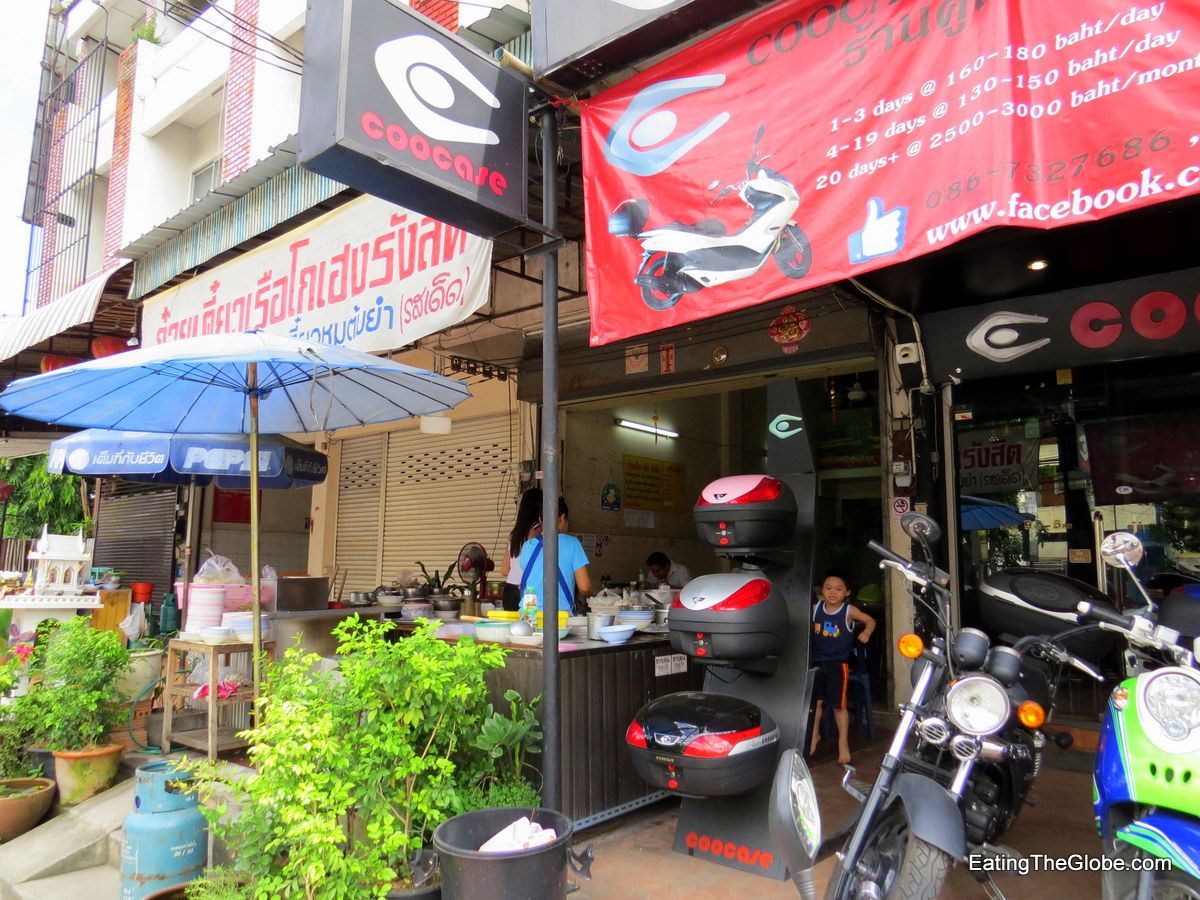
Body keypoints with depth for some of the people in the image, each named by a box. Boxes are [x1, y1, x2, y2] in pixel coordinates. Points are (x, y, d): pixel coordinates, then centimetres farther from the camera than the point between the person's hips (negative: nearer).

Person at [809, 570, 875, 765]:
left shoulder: (849, 611, -8)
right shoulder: (815, 608, 0)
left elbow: (870, 620, 5)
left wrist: (866, 632, -11)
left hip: (838, 663, -3)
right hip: (817, 661, 3)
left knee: (838, 705, 1)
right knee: (815, 701, 9)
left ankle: (843, 743, 18)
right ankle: (814, 735, 31)